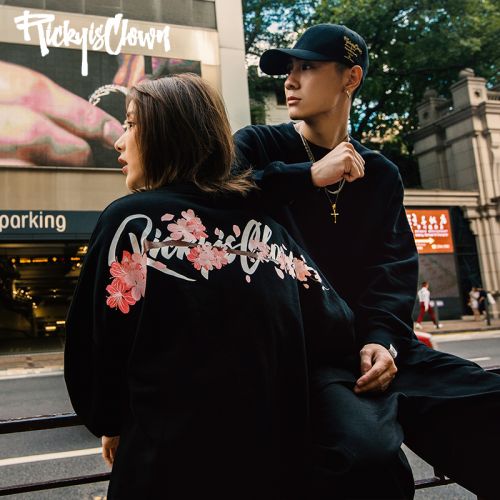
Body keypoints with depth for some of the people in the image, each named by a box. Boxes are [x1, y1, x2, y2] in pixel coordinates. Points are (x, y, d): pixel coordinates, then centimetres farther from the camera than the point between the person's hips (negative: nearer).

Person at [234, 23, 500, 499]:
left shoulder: (380, 173, 18)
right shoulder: (258, 146, 8)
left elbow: (394, 266, 6)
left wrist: (383, 337, -12)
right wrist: (308, 176, -12)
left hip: (371, 342, 4)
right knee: (367, 455, -33)